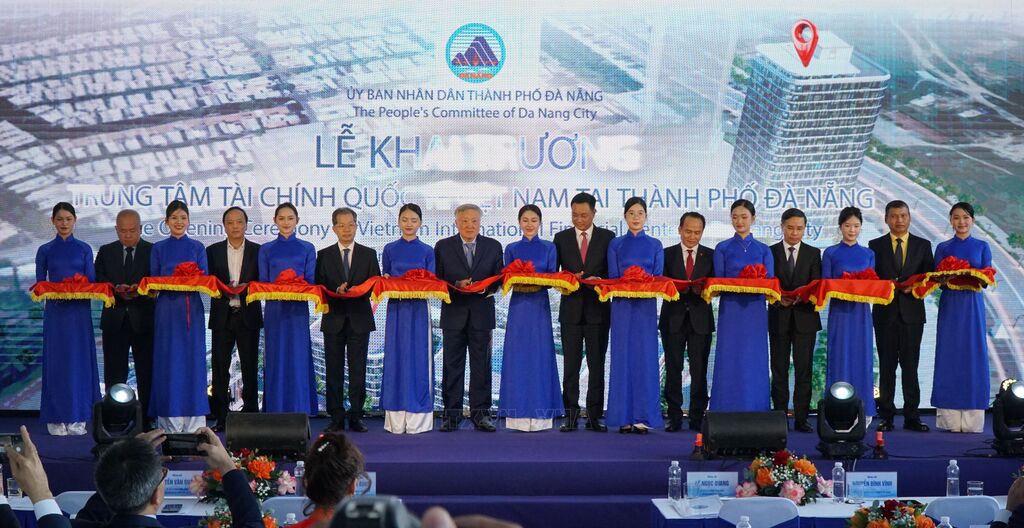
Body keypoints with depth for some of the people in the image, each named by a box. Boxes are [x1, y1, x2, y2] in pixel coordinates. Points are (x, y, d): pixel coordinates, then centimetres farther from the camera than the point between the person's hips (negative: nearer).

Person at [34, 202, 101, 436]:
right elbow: (40, 283, 7)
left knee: (80, 361, 1)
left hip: (80, 312, 0)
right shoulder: (45, 250, 6)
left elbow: (92, 281, 5)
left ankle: (77, 418, 7)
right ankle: (57, 419, 5)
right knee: (56, 362, 0)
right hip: (55, 312, 0)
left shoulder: (84, 249, 6)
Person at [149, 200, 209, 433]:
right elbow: (153, 281, 5)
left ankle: (194, 422, 4)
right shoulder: (158, 248, 8)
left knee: (193, 360, 0)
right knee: (168, 361, -1)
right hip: (167, 309, 0)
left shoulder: (197, 247, 9)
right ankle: (170, 422, 4)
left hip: (192, 309, 0)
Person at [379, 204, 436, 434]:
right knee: (396, 360, 1)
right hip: (396, 310, 1)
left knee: (418, 361, -1)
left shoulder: (427, 251, 5)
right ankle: (396, 419, 4)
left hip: (418, 311, -1)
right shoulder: (389, 250, 7)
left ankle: (417, 419, 3)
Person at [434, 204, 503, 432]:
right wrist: (456, 285, -14)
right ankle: (451, 415, 7)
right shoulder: (443, 246, 6)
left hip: (481, 313, 1)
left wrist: (486, 288, -14)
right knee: (452, 365, 2)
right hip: (454, 313, 0)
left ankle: (480, 414, 7)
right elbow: (437, 279, 3)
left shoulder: (493, 246, 9)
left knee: (481, 366, 2)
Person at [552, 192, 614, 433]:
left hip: (598, 308, -1)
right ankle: (571, 415, 5)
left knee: (597, 364, 3)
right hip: (571, 308, 1)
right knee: (571, 364, 2)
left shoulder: (607, 237, 4)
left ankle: (594, 415, 7)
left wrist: (600, 281, -16)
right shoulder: (561, 238, 7)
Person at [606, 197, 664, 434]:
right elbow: (612, 277, 3)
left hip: (646, 307, 0)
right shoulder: (615, 244, 8)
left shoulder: (655, 245, 9)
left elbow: (659, 277, 4)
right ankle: (624, 417, 2)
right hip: (622, 306, 0)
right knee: (622, 357, -2)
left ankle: (643, 416, -1)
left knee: (645, 358, -3)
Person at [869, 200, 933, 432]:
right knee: (886, 367, 3)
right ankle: (886, 417, 7)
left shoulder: (923, 245, 9)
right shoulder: (876, 245, 7)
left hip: (912, 313, 0)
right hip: (885, 313, 0)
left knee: (911, 366, 1)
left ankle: (911, 417, 4)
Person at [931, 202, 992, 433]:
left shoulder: (982, 247, 7)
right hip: (950, 305, 0)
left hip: (973, 305, 0)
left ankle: (971, 419, 2)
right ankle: (950, 418, 1)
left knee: (973, 357, -2)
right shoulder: (943, 248, 8)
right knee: (949, 357, -2)